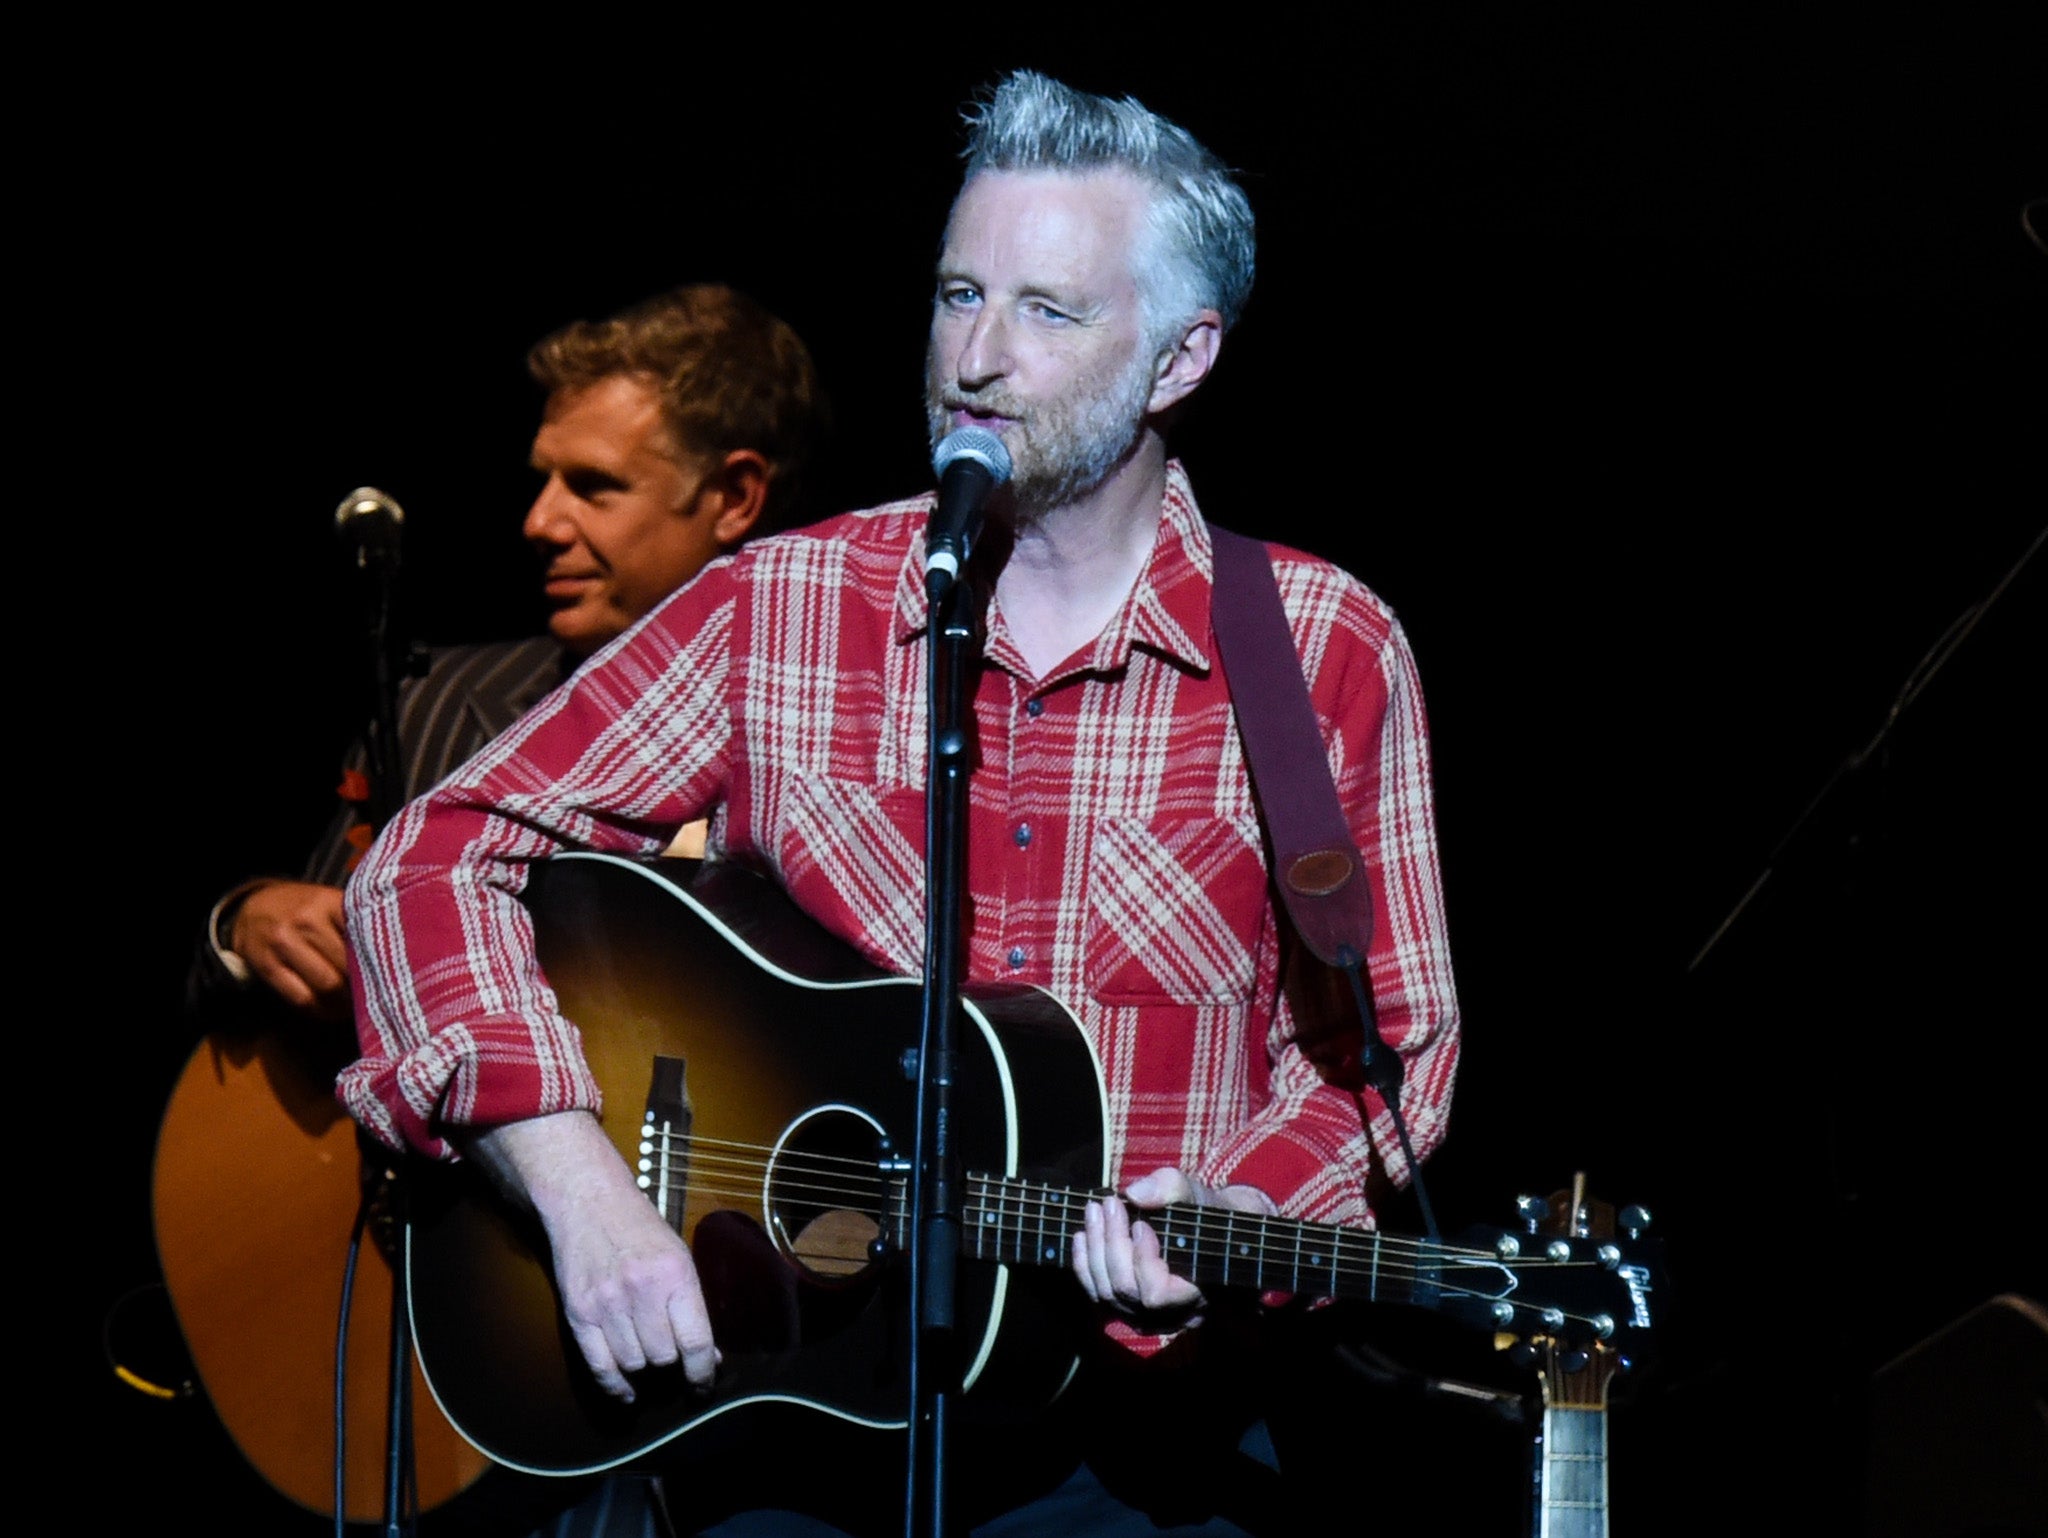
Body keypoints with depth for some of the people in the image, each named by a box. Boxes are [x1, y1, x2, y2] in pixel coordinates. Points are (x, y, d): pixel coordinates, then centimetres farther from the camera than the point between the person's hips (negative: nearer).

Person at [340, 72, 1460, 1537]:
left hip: (1130, 1409, 0)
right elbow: (436, 857, 2)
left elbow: (1388, 1035, 8)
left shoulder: (1324, 652, 3)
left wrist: (1237, 1221, -12)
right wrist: (579, 1183, -12)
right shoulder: (780, 608, 4)